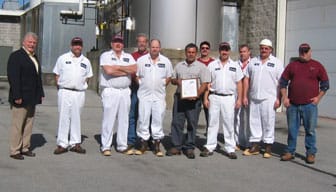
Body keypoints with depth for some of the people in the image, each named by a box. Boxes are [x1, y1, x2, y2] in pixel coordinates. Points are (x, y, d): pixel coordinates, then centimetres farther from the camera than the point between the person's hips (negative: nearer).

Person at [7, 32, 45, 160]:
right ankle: (14, 151, 6)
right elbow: (13, 77, -16)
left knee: (29, 124, 12)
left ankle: (25, 148, 20)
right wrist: (17, 96, -21)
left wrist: (40, 94, 13)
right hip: (21, 99, -8)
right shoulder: (16, 56, -9)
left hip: (32, 99, 8)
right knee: (17, 125, -1)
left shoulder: (35, 58, 17)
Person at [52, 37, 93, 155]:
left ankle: (75, 143, 15)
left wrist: (82, 86, 8)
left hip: (79, 93, 3)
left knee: (76, 118, 8)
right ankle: (62, 144, 2)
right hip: (65, 92, -2)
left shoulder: (86, 61, 12)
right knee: (64, 117, -2)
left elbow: (87, 77, 18)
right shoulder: (62, 58, 5)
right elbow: (57, 75, 7)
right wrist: (60, 88, 1)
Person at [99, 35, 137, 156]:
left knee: (124, 119, 6)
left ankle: (122, 146, 14)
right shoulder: (105, 55, 3)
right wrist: (126, 71, -5)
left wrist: (118, 67, -10)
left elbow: (134, 69, -3)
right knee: (108, 119, -5)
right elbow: (109, 70, -15)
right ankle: (106, 147, 1)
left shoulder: (128, 57, 15)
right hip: (110, 91, -4)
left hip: (125, 91, 4)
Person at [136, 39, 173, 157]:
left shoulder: (166, 61, 6)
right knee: (143, 118, 0)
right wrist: (142, 85, 2)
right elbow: (136, 75, 7)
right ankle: (144, 142, 10)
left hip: (159, 95, 1)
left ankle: (157, 145, 8)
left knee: (158, 119, 1)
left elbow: (168, 77, 14)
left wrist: (162, 86, 7)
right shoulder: (141, 60, 3)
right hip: (144, 94, -1)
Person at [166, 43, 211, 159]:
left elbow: (204, 84, -3)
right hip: (179, 97, 3)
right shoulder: (179, 66, 16)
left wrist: (197, 95, -16)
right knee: (177, 122, 1)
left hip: (193, 99, -3)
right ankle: (176, 146, 8)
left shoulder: (201, 67, 4)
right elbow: (172, 79, 21)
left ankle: (189, 148, 8)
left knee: (192, 123, 0)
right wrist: (177, 81, -3)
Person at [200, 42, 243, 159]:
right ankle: (210, 147, 9)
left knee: (229, 123, 2)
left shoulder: (235, 66, 8)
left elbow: (239, 83, 7)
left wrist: (239, 99, 0)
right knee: (212, 122, 4)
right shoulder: (212, 65, 7)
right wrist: (205, 98, -1)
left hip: (229, 98, 0)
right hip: (214, 97, 0)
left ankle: (230, 149, 8)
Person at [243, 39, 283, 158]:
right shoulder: (253, 62, 13)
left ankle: (268, 147, 7)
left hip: (269, 98, -4)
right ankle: (255, 146, 14)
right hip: (254, 98, 4)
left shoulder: (277, 63, 3)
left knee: (268, 123, -1)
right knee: (254, 122, 6)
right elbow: (246, 79, 13)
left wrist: (278, 99, -9)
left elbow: (281, 82, -2)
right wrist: (245, 96, 6)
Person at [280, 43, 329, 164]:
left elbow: (325, 84, 7)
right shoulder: (292, 65, 10)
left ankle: (311, 154, 11)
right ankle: (290, 152, 18)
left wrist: (318, 97, -2)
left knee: (310, 130, 2)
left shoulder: (317, 66, 5)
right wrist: (284, 97, 3)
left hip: (310, 105, -2)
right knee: (292, 130, 8)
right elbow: (283, 82, 11)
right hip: (292, 104, 2)